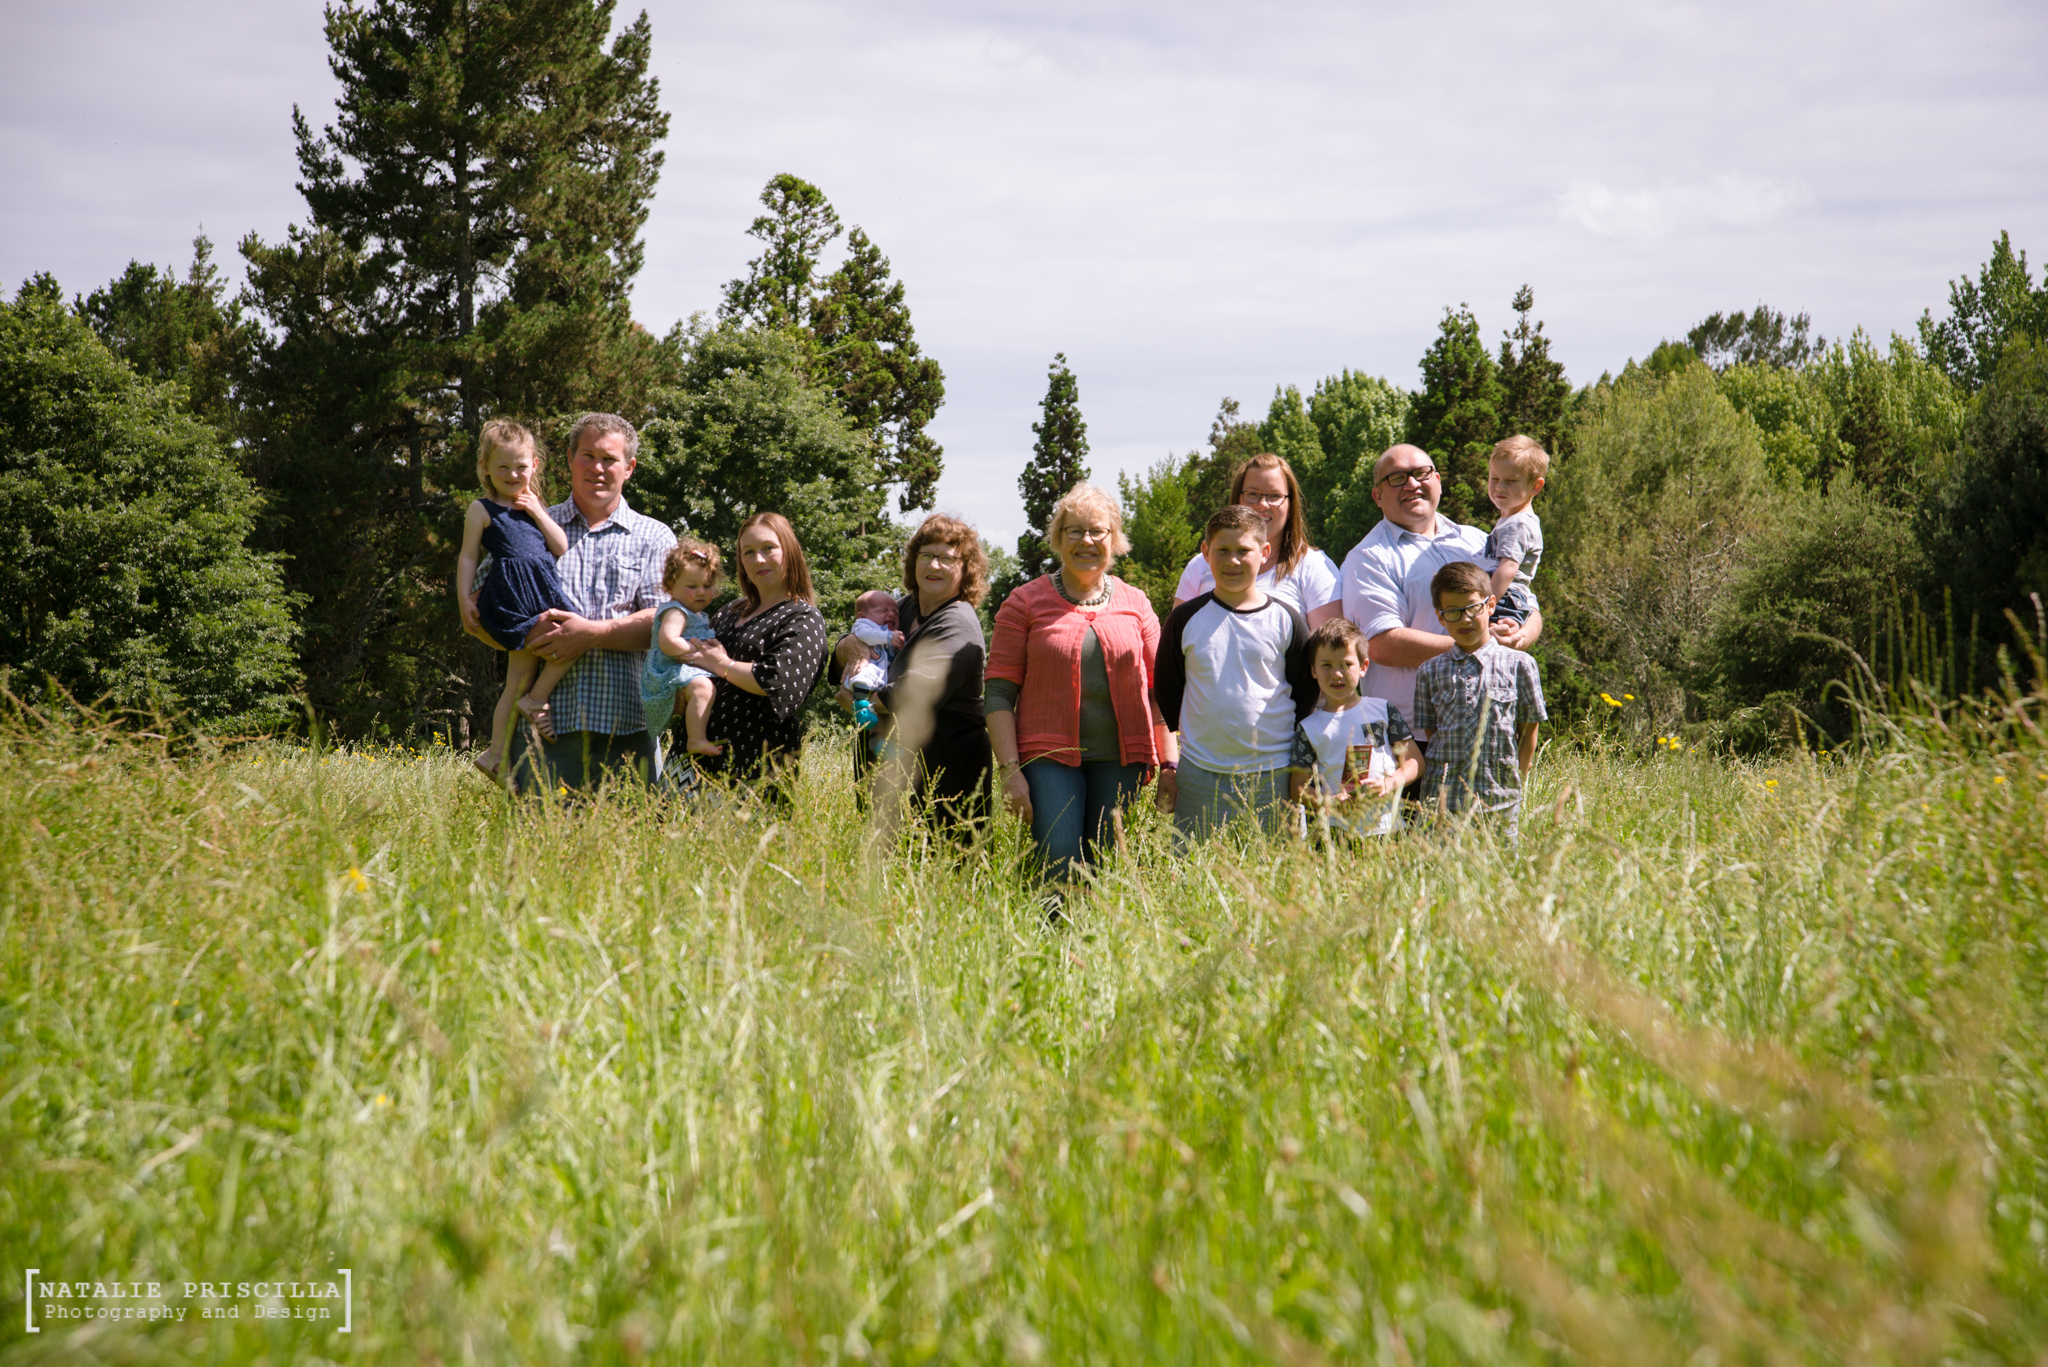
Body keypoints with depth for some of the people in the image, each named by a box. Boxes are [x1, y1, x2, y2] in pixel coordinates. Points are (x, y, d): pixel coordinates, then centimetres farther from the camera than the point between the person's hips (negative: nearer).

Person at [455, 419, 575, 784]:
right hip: (512, 599, -7)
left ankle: (496, 755, 11)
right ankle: (536, 700, -4)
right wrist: (464, 600, -8)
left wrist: (537, 512, 4)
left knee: (519, 680, 6)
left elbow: (562, 548, 13)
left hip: (542, 595, 7)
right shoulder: (482, 510, 5)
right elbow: (468, 556, 1)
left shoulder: (533, 505, 22)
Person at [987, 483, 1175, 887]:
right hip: (1051, 758, -2)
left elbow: (1159, 689, 15)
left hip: (1120, 760, 2)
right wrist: (1010, 770, -7)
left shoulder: (1135, 604, 12)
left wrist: (1171, 763, 7)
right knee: (1059, 871, -15)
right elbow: (999, 692, 1)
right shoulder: (1026, 603, 4)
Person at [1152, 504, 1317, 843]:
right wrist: (1168, 764, 11)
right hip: (1200, 777, 1)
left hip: (1272, 777, -1)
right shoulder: (1186, 619, 3)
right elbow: (1165, 690, 12)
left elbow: (1306, 693, 8)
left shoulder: (1286, 620, 1)